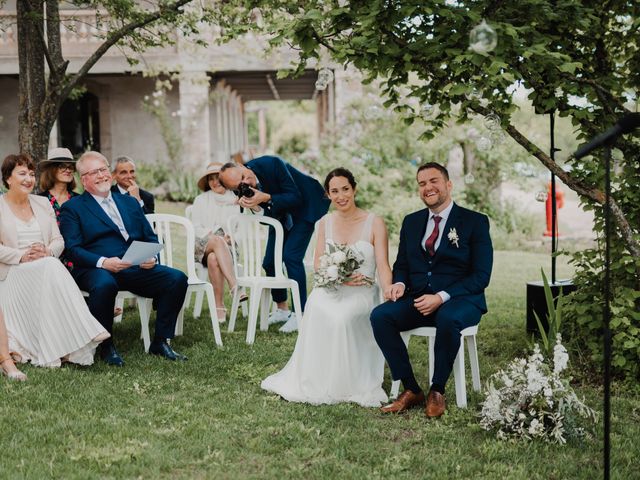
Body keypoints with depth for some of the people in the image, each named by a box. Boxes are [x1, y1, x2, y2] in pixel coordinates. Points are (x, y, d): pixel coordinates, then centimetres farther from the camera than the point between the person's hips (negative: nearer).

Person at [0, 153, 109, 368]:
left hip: (46, 267, 4)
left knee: (50, 264, -32)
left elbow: (58, 240, 12)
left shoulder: (42, 204, 18)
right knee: (50, 266, -33)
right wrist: (22, 256, -20)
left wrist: (47, 251, -11)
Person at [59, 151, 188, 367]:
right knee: (104, 284, -40)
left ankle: (160, 342, -8)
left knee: (177, 278, -19)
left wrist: (151, 256, -2)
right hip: (96, 269, -4)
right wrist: (102, 262, -21)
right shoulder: (72, 208, 9)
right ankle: (106, 346, -18)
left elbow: (150, 237, 21)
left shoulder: (130, 202, 24)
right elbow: (73, 249, -4)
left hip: (136, 268, 5)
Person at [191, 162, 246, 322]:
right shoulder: (201, 200, 15)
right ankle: (235, 286, -50)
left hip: (227, 247, 0)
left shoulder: (236, 200, 13)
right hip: (201, 246, 0)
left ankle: (219, 307, -37)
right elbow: (195, 228, 5)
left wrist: (231, 237, -13)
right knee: (218, 240, -38)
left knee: (214, 259, -37)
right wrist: (213, 237, -12)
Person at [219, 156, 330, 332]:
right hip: (279, 213, 6)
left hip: (305, 206, -6)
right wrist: (253, 205, -30)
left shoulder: (272, 164, -32)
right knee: (270, 262, 1)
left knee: (292, 257, -18)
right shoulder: (243, 188, -16)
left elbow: (295, 197, -26)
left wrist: (266, 198, -40)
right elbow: (268, 213, -8)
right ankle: (282, 309, 21)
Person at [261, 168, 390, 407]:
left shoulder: (374, 223, 1)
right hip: (330, 289, 2)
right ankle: (315, 379, -24)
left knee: (342, 316, -36)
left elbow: (383, 266, -7)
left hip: (362, 291, -2)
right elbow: (318, 263, 7)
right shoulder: (325, 223, 12)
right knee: (318, 309, -34)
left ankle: (343, 382, -18)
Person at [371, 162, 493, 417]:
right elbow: (401, 265, 19)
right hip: (417, 300, 5)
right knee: (380, 316, -24)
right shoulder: (411, 222, 15)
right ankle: (411, 390, -15)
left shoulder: (476, 222, -1)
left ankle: (437, 391, -17)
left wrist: (441, 297, -20)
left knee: (448, 319, -39)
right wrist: (399, 283, -7)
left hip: (459, 301, -4)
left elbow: (481, 276, -8)